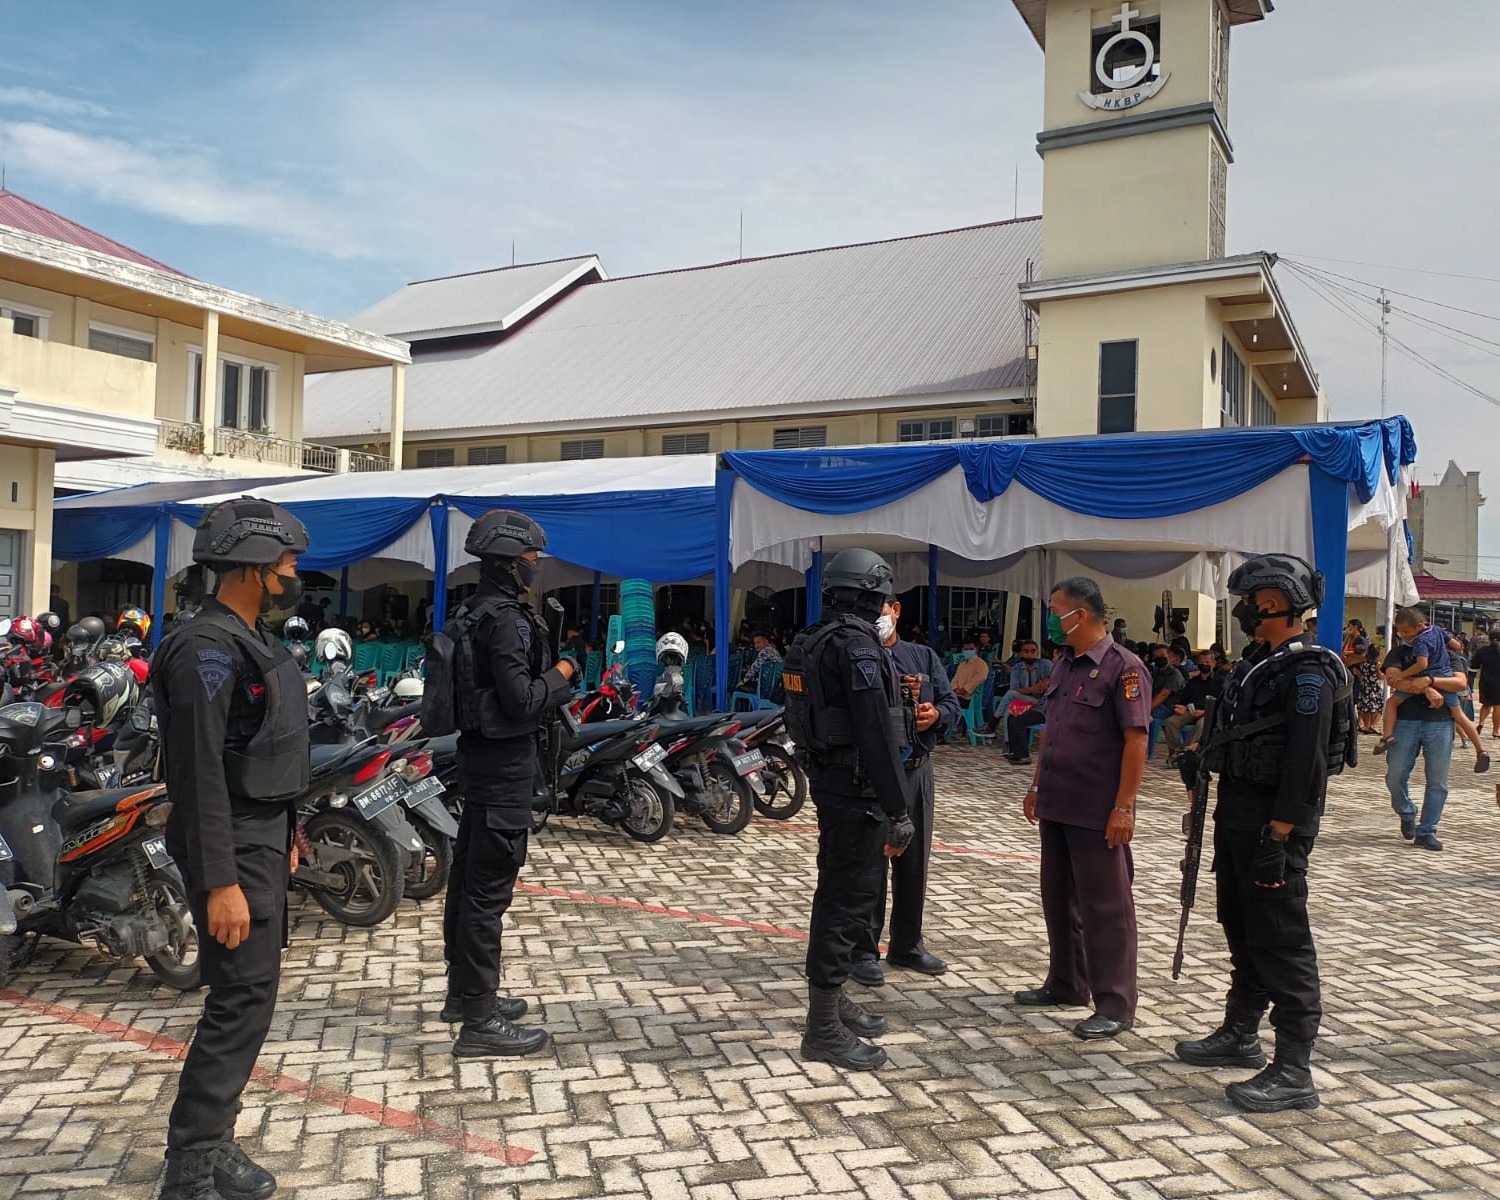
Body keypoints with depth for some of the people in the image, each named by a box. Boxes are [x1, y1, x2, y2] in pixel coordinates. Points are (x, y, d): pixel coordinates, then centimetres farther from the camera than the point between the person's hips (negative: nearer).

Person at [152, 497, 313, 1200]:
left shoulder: (253, 641, 13)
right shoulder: (207, 649, -18)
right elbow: (200, 773, -23)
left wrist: (285, 834, 21)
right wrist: (220, 883, -25)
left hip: (264, 837, 10)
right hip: (233, 847, -10)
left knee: (247, 997, 14)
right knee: (242, 1003, -6)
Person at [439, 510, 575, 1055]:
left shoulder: (474, 612, 13)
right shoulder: (504, 619, -18)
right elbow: (521, 701, -22)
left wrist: (550, 671, 7)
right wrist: (558, 676, -7)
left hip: (480, 754, 11)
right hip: (505, 763, -11)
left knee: (469, 876, 17)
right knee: (490, 888, -7)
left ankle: (464, 991, 30)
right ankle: (480, 1022, -1)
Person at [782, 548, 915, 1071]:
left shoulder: (814, 641, 11)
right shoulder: (857, 645, -19)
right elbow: (876, 735, -24)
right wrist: (899, 810, -22)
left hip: (827, 777, 10)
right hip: (857, 788, -10)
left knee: (839, 890, 19)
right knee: (850, 899, -5)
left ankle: (831, 999, 32)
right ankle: (824, 1029, 2)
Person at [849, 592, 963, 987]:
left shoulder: (924, 657, 12)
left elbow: (953, 705, 10)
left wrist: (936, 714, -12)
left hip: (917, 771, 5)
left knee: (914, 862, 15)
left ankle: (907, 944, 30)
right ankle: (863, 951, 14)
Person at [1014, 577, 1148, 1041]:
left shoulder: (1123, 668, -13)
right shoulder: (1064, 666, 13)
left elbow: (1135, 740, -16)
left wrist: (1124, 807, -20)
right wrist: (1036, 786, 18)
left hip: (1097, 812, -8)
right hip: (1056, 806, 8)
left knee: (1105, 906, 0)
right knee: (1058, 897, 16)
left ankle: (1115, 1005, 11)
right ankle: (1066, 983, 31)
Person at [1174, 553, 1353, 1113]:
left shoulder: (1309, 672, -17)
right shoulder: (1260, 661, 13)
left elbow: (1306, 763, -23)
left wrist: (1277, 837, -25)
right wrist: (1200, 746, 10)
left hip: (1274, 822, -10)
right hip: (1237, 811, 10)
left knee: (1281, 941, -5)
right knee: (1241, 928, 19)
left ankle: (1293, 1072, 2)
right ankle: (1240, 1035, 33)